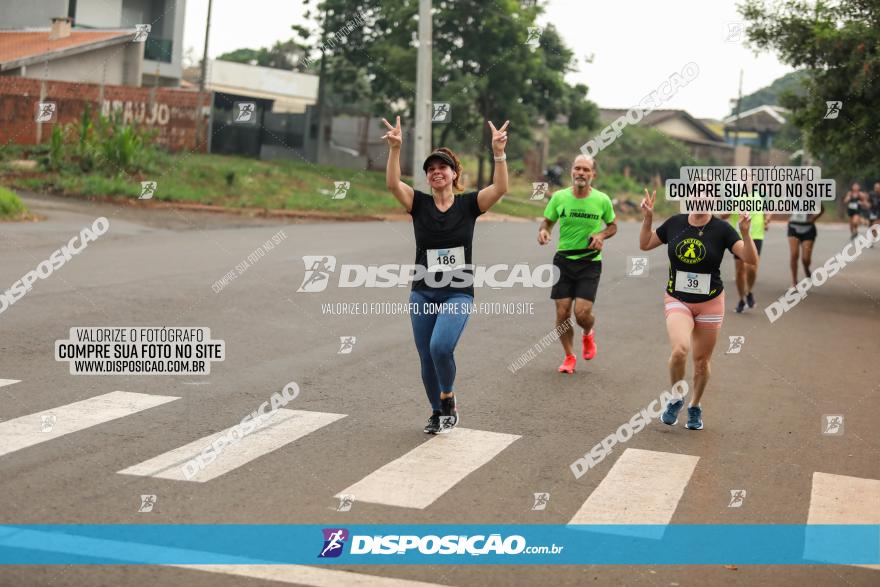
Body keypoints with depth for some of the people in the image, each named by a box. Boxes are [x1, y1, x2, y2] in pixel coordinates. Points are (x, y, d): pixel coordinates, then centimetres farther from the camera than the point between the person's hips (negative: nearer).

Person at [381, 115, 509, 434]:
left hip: (458, 293, -3)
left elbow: (500, 188, -18)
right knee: (427, 359, 7)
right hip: (422, 294, 3)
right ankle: (437, 413, 29)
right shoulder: (419, 203, 1)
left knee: (441, 346, -24)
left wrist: (498, 153, -32)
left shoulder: (468, 204, -2)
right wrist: (395, 149, -32)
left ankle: (449, 402, 1)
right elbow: (392, 183, -17)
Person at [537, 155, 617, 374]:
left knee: (582, 312, -12)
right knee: (562, 313, -1)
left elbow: (613, 226, 11)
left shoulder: (602, 200, -5)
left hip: (590, 263, -1)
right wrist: (543, 231, -13)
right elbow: (547, 221, 10)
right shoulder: (559, 197, -4)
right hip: (563, 260, 2)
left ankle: (588, 334, 26)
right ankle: (569, 356, 21)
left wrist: (602, 235, -10)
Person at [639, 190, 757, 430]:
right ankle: (676, 399, 1)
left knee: (701, 361, 9)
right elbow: (645, 244, 12)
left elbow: (751, 260, -17)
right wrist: (647, 218, -3)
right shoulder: (675, 223, -2)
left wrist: (746, 233, -33)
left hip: (710, 304, 0)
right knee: (680, 349, -25)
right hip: (677, 301, 0)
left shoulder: (722, 229, -10)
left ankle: (695, 407, 36)